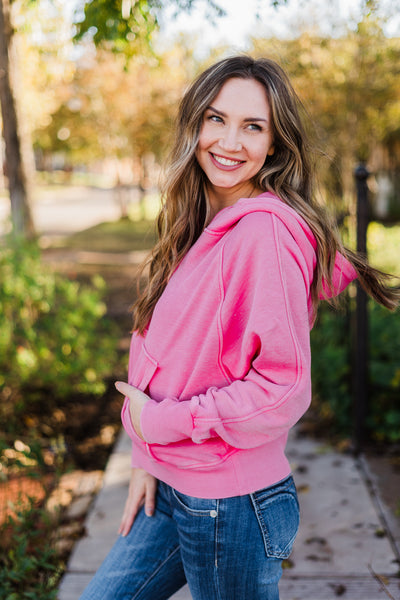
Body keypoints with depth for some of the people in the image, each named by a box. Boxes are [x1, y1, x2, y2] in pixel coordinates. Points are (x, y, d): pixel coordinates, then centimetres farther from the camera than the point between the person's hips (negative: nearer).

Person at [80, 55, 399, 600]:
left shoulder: (266, 230, -21)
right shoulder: (202, 227, 5)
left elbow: (283, 388, -23)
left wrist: (161, 421, -15)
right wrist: (147, 458, 6)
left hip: (232, 507, -8)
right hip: (171, 492, 8)